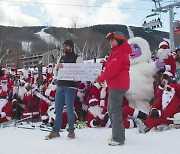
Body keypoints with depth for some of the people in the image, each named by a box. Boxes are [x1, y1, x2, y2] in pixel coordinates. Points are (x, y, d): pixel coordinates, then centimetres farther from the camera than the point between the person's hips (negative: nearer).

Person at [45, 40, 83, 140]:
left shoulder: (77, 58, 2)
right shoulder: (61, 59, 19)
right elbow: (55, 74, 17)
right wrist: (57, 67, -6)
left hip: (70, 87, -5)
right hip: (60, 86, 6)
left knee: (69, 110, -2)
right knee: (58, 110, 6)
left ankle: (71, 130, 12)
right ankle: (56, 131, 12)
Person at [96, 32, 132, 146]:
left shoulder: (120, 53, -14)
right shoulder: (117, 52, 19)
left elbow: (112, 69, -20)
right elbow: (111, 67, 20)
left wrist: (100, 78, -9)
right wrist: (103, 77, 7)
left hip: (117, 85, -11)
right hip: (115, 85, 11)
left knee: (115, 111, -8)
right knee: (111, 110, 18)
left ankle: (118, 139, -3)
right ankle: (118, 135, 27)